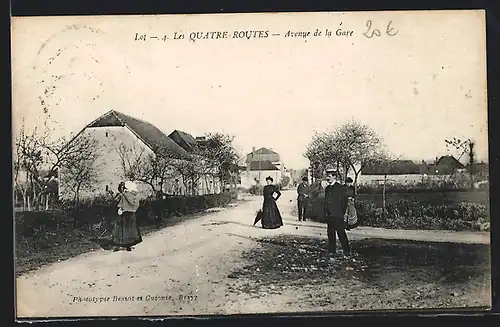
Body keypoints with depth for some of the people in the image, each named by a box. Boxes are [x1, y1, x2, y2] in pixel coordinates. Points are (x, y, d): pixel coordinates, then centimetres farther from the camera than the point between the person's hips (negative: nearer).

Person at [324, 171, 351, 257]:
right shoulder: (327, 188, 14)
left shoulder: (340, 187, -7)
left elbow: (344, 201, -7)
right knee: (330, 233, 9)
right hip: (329, 215, 7)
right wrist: (326, 213, 10)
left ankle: (347, 251, 5)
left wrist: (342, 213, -9)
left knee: (341, 233, -4)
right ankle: (332, 251, 16)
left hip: (337, 215, -7)